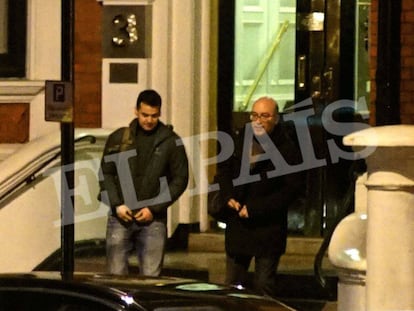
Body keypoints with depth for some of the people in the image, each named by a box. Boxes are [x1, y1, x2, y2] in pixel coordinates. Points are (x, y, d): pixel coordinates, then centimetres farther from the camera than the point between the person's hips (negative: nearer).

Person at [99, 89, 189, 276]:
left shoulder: (170, 141, 2)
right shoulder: (118, 138, 6)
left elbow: (180, 179, 2)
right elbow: (106, 174, 8)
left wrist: (154, 208, -6)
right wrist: (117, 204, -6)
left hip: (153, 219, -1)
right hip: (120, 217, 1)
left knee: (150, 277, -1)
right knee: (116, 274, 1)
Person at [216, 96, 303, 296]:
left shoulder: (287, 148, -10)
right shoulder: (239, 140, 6)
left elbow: (290, 189, -13)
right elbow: (224, 170, 17)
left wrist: (255, 209, -17)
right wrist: (228, 197, -2)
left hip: (268, 227, -5)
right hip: (237, 225, 5)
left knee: (264, 286, -1)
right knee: (232, 284, 12)